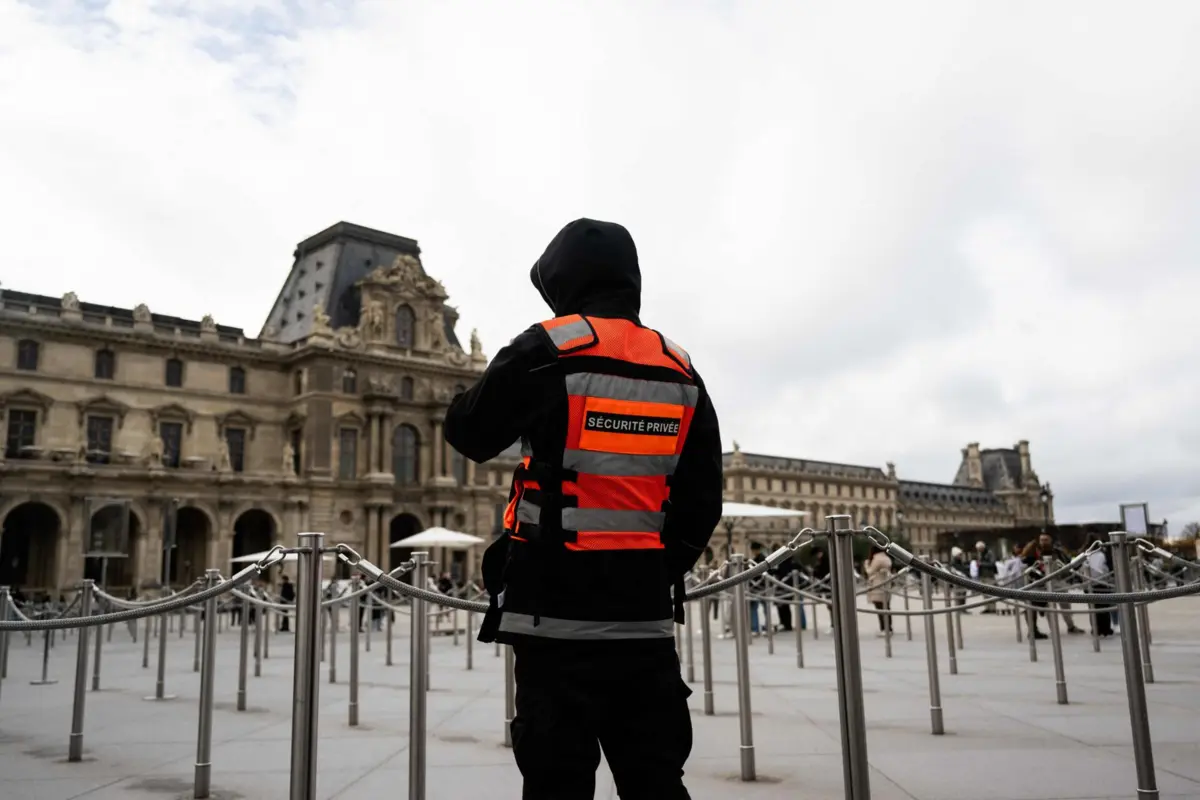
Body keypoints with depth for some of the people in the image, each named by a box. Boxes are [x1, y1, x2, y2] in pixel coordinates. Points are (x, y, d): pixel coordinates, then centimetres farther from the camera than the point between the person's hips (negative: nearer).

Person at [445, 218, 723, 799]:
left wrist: (499, 383, 23)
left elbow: (470, 435, 5)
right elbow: (702, 501, 10)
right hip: (647, 616, 5)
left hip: (558, 610, -4)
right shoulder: (681, 371, 9)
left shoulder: (549, 351, -6)